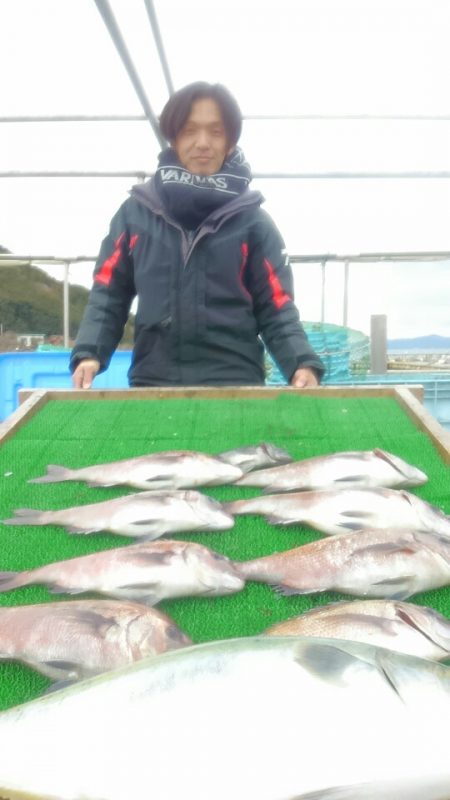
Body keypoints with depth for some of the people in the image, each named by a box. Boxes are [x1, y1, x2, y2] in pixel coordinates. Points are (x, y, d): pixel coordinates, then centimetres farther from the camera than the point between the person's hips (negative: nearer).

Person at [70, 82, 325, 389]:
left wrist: (303, 364, -16)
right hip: (152, 382, 1)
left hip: (236, 385, -1)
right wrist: (89, 353, -9)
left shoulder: (253, 221, 6)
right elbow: (109, 294, 8)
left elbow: (276, 309, 3)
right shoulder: (135, 213, 9)